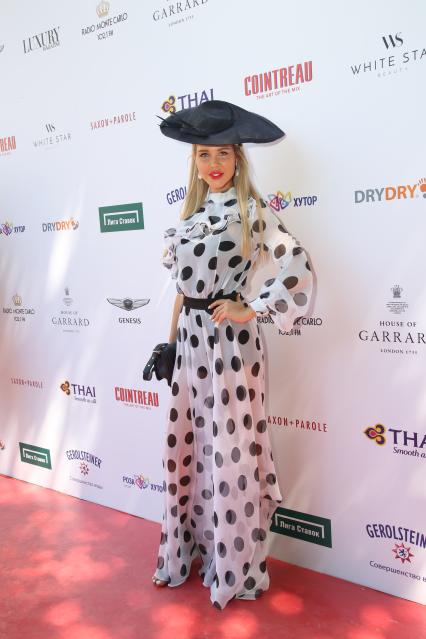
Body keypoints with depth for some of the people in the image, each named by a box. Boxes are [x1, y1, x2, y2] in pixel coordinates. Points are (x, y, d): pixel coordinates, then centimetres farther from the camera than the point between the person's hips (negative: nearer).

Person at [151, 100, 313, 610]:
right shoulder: (193, 211, 13)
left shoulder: (252, 209, -7)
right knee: (188, 443, 14)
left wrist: (251, 310, -14)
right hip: (190, 339, 7)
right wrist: (171, 340, 14)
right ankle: (194, 548, 34)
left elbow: (297, 268, -17)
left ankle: (236, 568, 23)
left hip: (228, 340, -7)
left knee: (229, 451, 3)